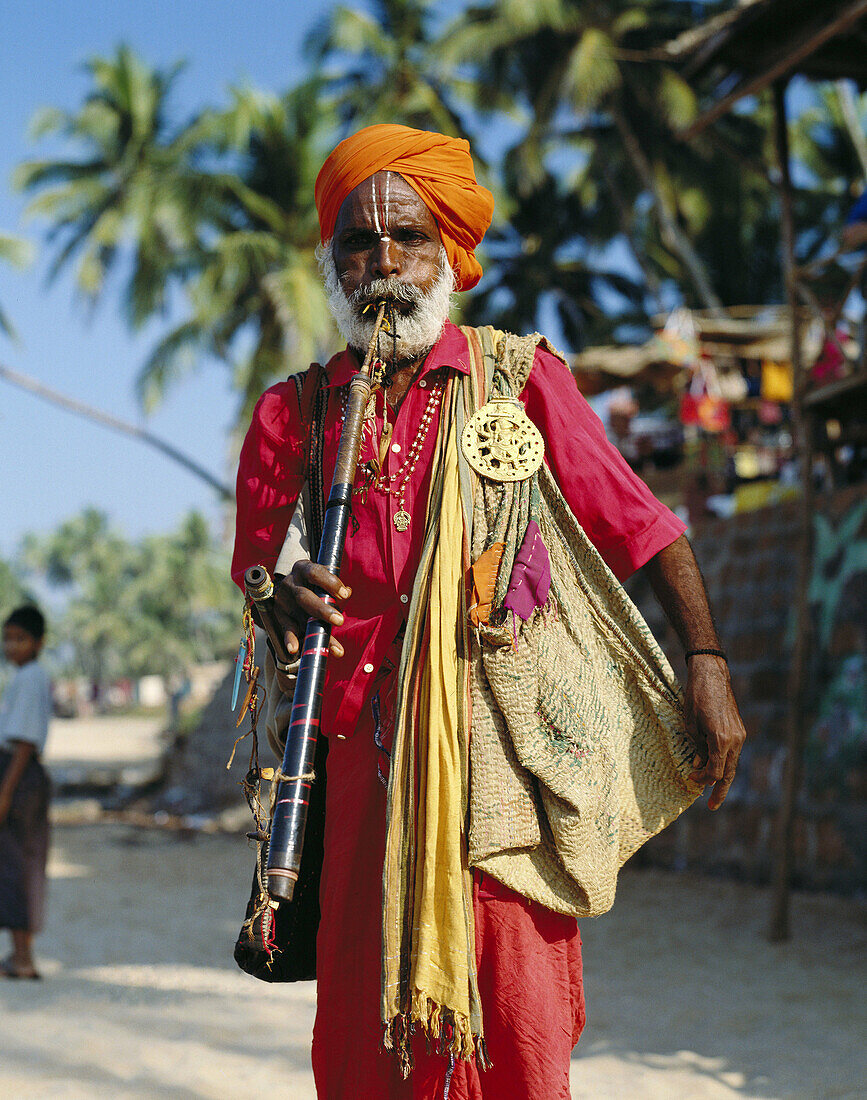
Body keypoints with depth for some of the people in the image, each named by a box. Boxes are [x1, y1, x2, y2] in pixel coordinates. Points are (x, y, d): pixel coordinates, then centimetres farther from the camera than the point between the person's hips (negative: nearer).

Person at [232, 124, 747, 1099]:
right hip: (365, 747, 2)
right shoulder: (293, 413, 10)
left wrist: (707, 666, -1)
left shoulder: (521, 377, 5)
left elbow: (641, 526, 7)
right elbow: (254, 564, 15)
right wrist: (281, 595, -9)